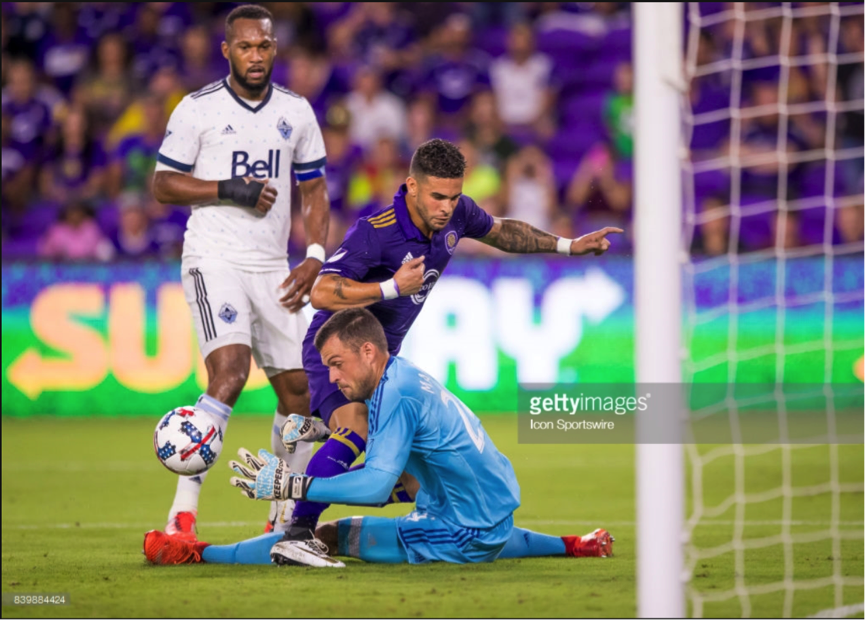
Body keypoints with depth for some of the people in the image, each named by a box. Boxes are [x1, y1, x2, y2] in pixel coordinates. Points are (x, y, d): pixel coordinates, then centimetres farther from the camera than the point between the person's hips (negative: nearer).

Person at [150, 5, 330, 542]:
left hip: (272, 266, 5)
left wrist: (316, 257, 2)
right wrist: (229, 190, -15)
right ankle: (182, 514, -25)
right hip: (215, 258, -5)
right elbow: (163, 184, -1)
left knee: (296, 385, 4)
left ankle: (288, 517, 19)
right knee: (230, 370, -24)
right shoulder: (198, 109, -3)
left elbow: (314, 190, 16)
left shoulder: (297, 112, 10)